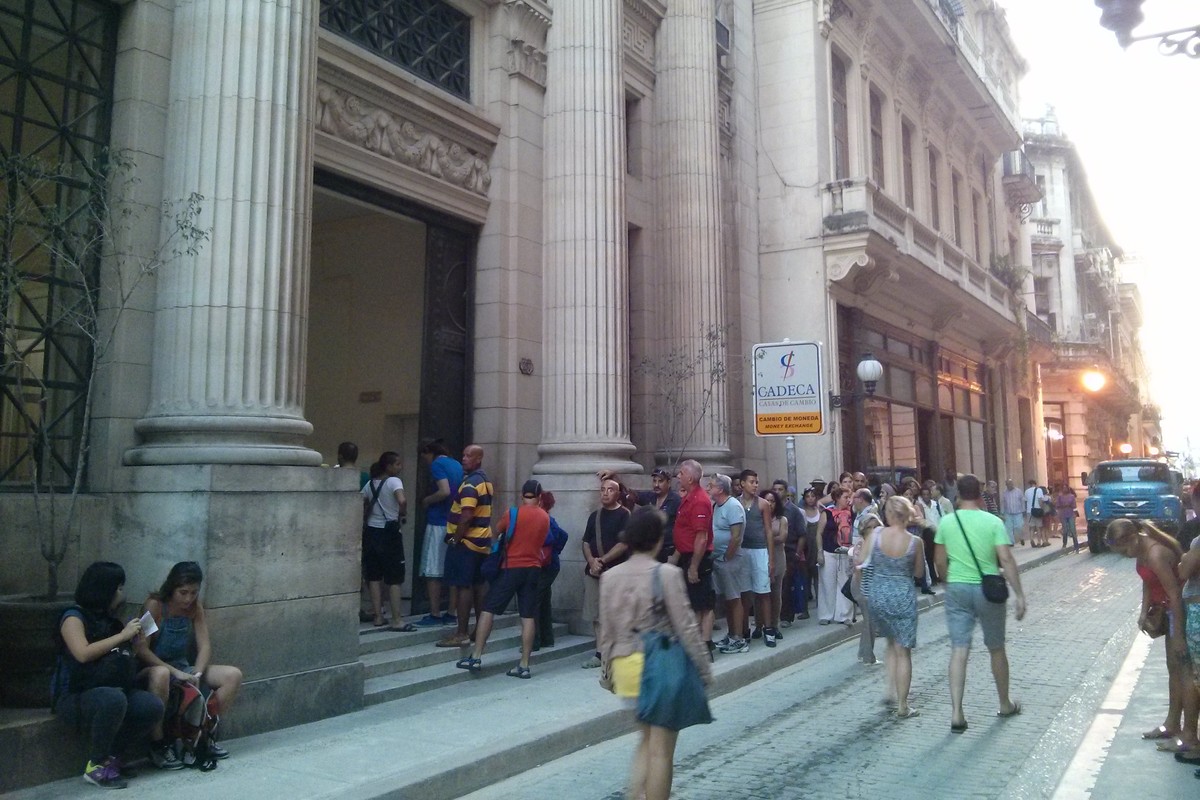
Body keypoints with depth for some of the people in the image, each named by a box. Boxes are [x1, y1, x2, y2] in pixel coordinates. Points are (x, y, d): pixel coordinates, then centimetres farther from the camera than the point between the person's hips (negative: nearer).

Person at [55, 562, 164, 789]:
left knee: (153, 707, -19)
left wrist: (133, 638, 5)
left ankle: (111, 753, 0)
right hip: (75, 696, -7)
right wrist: (123, 635, -19)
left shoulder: (109, 620, 13)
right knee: (113, 700, -38)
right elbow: (83, 654, -25)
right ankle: (96, 765, -17)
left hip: (112, 689, 7)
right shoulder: (74, 617, -8)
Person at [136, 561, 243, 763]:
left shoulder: (196, 608, 2)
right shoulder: (155, 605, -14)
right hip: (155, 668, -5)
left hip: (183, 668, 5)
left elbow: (205, 646, -2)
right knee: (161, 675, -41)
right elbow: (142, 649, -21)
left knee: (233, 675, -12)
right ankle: (158, 744, -24)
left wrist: (197, 674, -21)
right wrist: (175, 672, -29)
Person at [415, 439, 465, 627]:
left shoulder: (437, 464, -8)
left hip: (438, 523, -7)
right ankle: (451, 614, 12)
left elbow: (444, 491, -21)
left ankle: (435, 615, -1)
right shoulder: (457, 465, 14)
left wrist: (427, 501, -6)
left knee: (433, 571, -1)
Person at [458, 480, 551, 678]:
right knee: (528, 616, 3)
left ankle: (476, 657, 0)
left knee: (488, 609, 2)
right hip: (533, 569, 4)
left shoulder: (513, 514, -6)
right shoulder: (545, 518, 5)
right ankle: (524, 665, 2)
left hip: (511, 568, -4)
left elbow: (496, 532, 8)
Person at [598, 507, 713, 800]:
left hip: (625, 665, 5)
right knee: (661, 749, 7)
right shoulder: (667, 574, -13)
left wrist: (608, 670, 17)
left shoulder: (610, 576, 1)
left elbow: (607, 631, 6)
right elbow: (686, 627, -11)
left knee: (647, 739, 23)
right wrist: (704, 667, -1)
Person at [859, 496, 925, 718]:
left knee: (892, 643, 25)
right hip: (903, 595, -2)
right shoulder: (915, 542, -10)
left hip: (877, 593, 2)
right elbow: (919, 573, 3)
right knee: (903, 651, 6)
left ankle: (892, 691, 24)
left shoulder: (875, 533, -9)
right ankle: (902, 706, 9)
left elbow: (859, 560, -3)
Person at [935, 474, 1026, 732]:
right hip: (987, 590, -1)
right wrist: (1019, 594, -11)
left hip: (957, 589, 1)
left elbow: (940, 560, 6)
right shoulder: (993, 522, -8)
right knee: (996, 648, 16)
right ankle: (1005, 704, 34)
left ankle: (956, 713, -7)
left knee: (959, 650, 1)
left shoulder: (946, 522, -1)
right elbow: (1006, 559, -14)